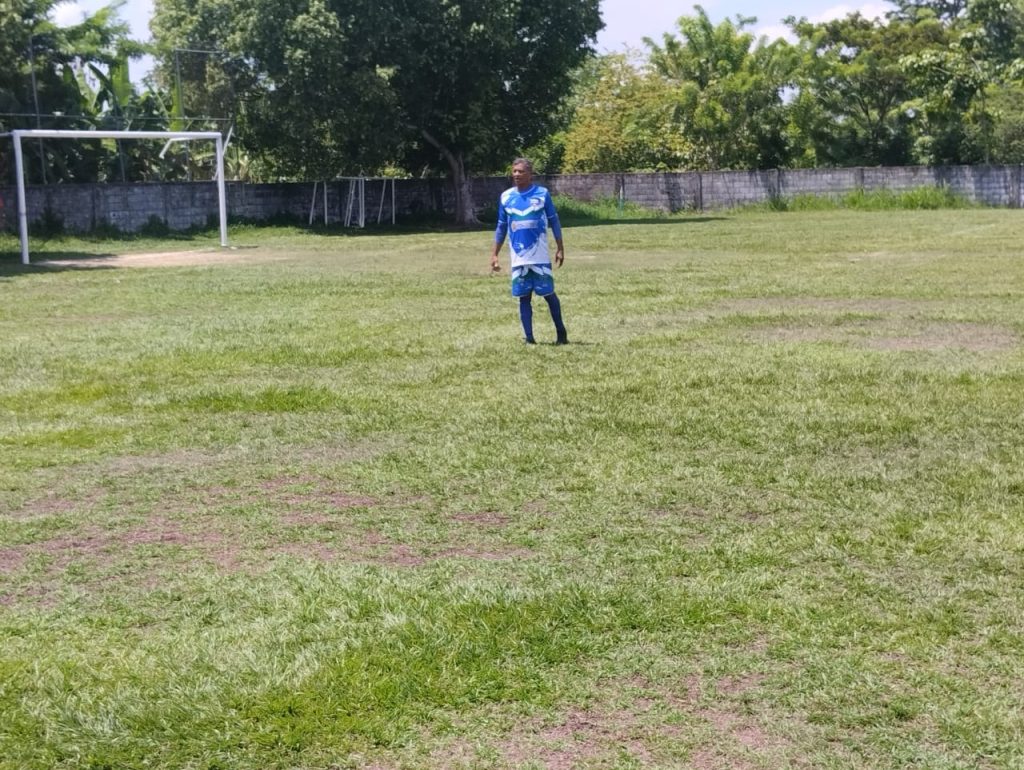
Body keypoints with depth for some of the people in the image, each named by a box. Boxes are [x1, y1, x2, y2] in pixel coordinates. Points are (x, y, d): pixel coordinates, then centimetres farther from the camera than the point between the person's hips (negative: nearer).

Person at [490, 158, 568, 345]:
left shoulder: (542, 194, -2)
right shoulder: (506, 197, 5)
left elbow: (554, 222, 3)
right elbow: (501, 227, 12)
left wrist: (560, 248, -1)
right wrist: (495, 254, 9)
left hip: (540, 257, -2)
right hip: (518, 258, 3)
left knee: (549, 294, 2)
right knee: (524, 297, 4)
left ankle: (561, 333, 16)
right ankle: (529, 338, 10)